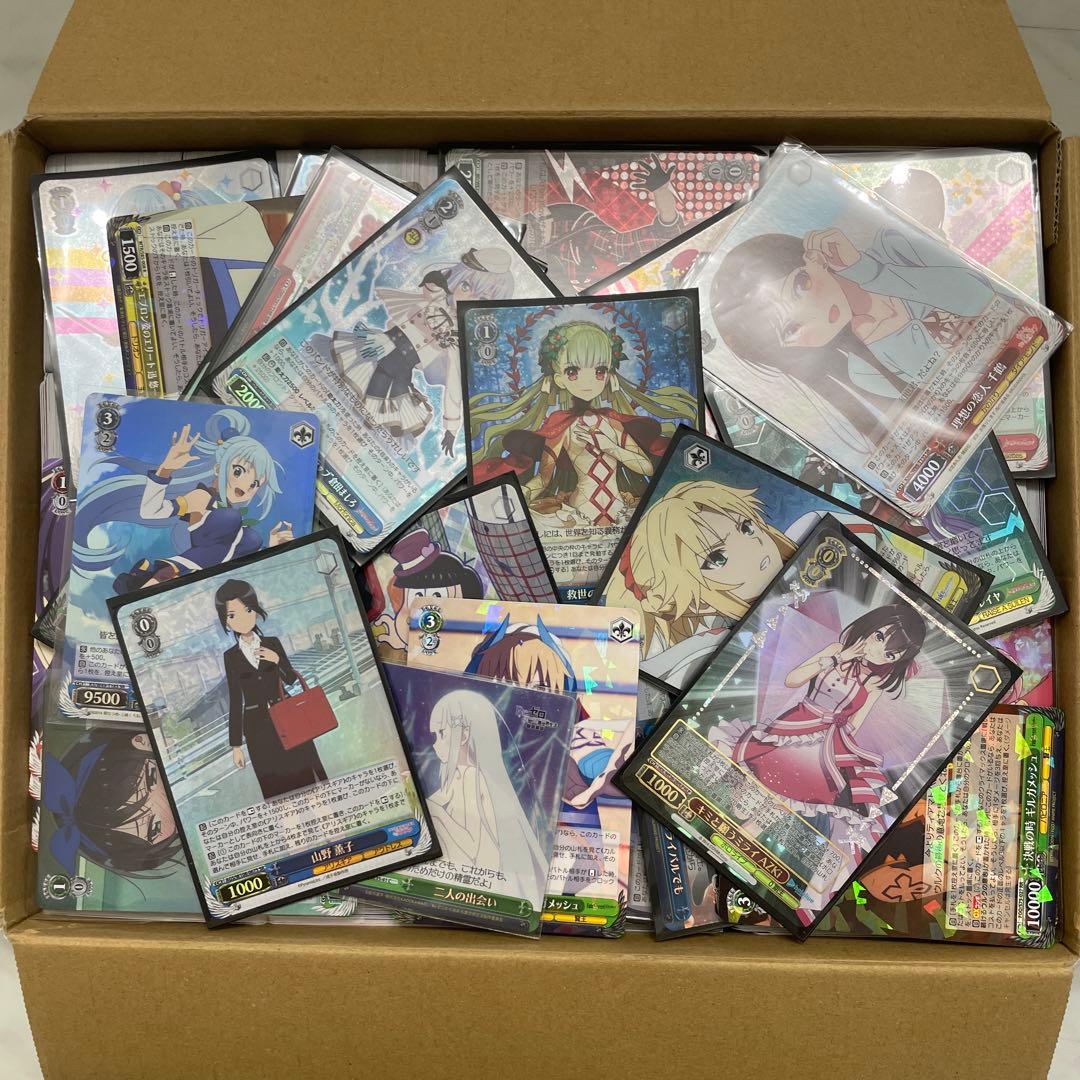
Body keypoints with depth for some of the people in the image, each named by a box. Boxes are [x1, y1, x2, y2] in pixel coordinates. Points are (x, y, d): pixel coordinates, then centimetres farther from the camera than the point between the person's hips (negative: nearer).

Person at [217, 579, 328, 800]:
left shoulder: (272, 643, 3)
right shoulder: (230, 656, 1)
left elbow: (292, 680, 7)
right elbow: (235, 700, 3)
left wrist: (278, 661, -14)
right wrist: (236, 744, 1)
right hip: (258, 729, 0)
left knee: (306, 779, 3)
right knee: (276, 787, 3)